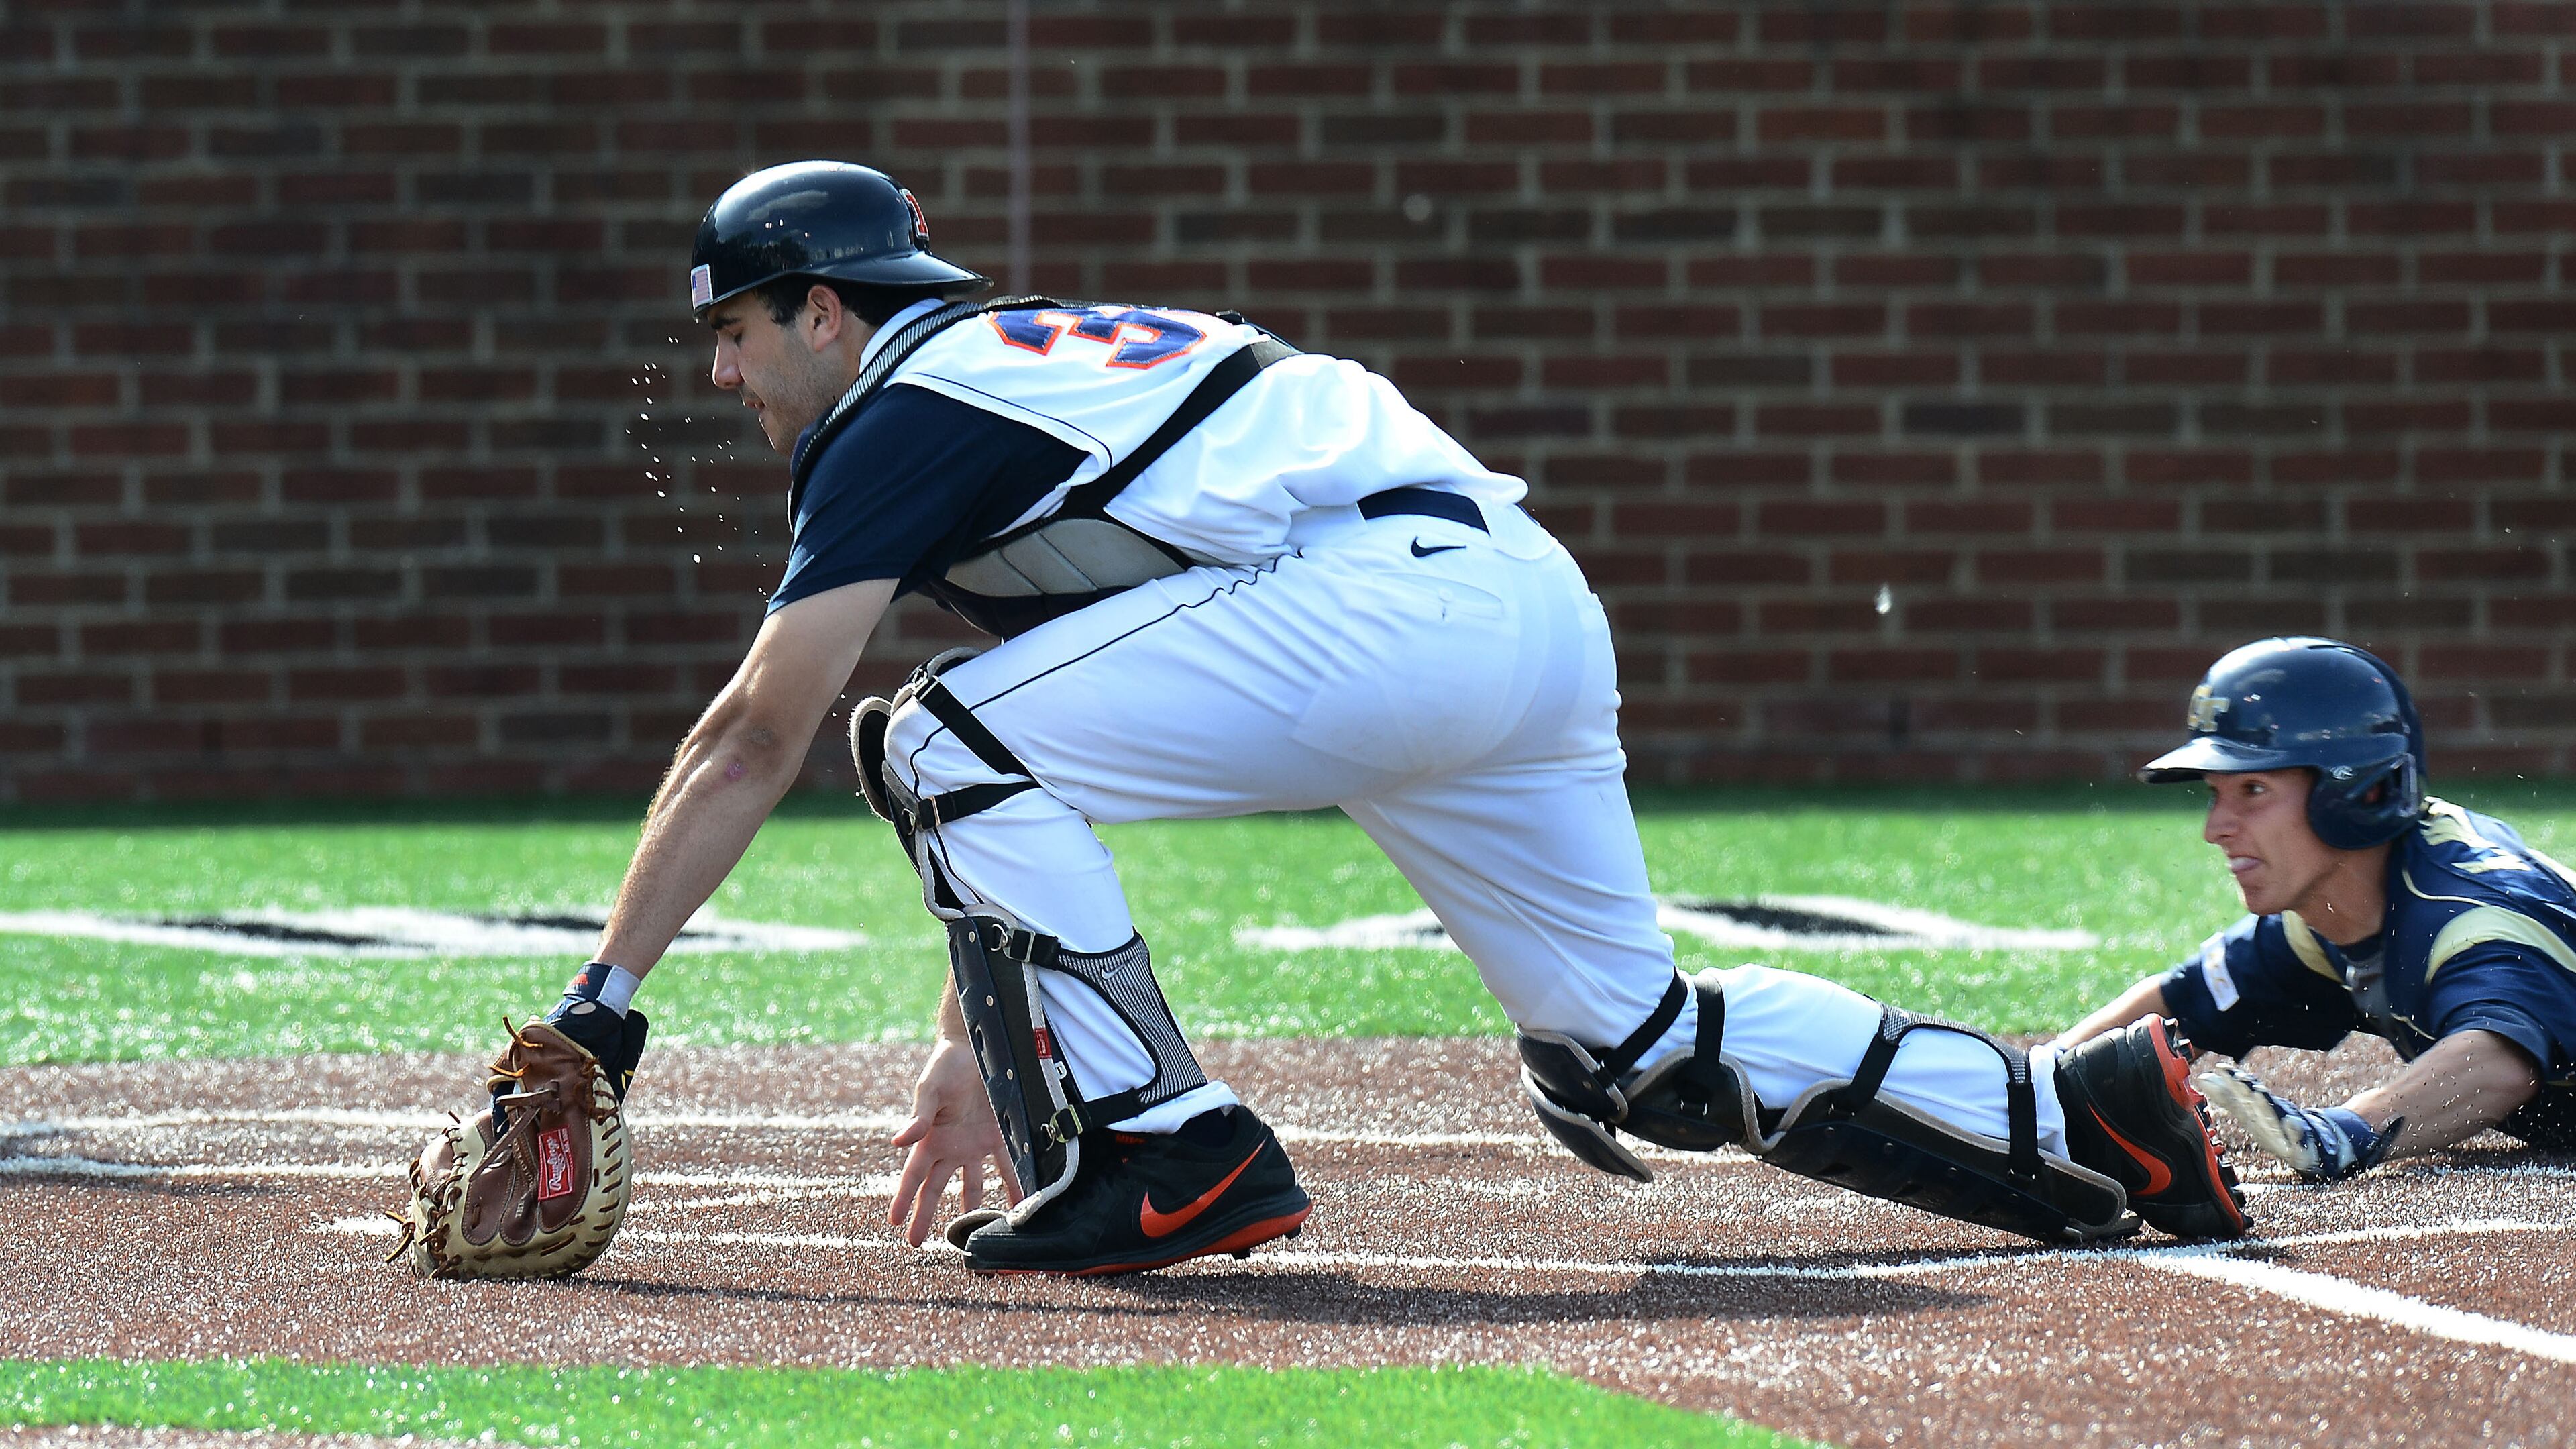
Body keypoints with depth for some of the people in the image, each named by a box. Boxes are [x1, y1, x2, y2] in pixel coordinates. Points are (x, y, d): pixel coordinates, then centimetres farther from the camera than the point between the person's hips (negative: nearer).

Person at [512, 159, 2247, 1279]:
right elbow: (1049, 786, 32)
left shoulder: (903, 410, 3)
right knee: (1637, 1045, 17)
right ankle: (2083, 1115, 14)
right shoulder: (1030, 362, 29)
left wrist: (600, 1005, -3)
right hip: (1541, 603, 10)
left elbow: (755, 744, -4)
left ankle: (1169, 1156, -9)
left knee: (938, 743, -6)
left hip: (1387, 596, -10)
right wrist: (983, 1038, 30)